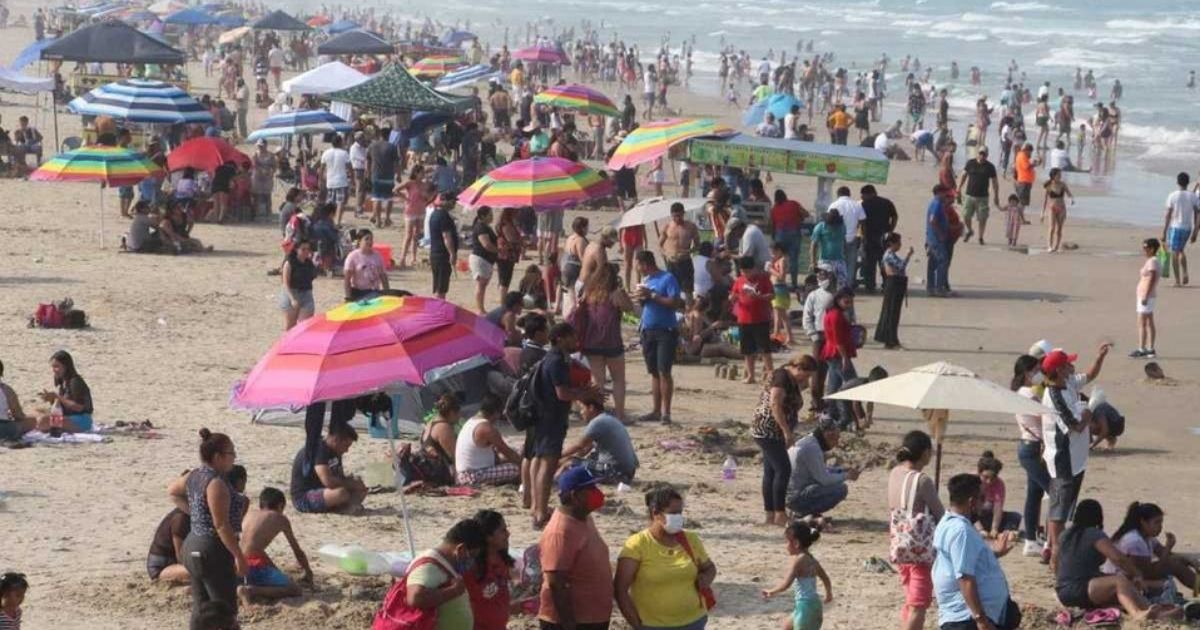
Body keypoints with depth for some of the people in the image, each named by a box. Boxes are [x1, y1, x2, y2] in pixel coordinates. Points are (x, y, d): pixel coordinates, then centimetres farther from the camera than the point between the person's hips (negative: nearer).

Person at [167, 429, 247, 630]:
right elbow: (221, 525, -24)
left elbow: (172, 491, 28)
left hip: (193, 547, 9)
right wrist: (239, 556, -19)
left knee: (200, 607, 15)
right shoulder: (216, 483, -21)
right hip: (214, 551, -9)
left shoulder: (194, 476, 7)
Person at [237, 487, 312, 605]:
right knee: (294, 589, -3)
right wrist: (308, 573, 36)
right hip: (254, 564, -7)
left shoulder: (250, 516, 26)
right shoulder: (280, 519, 12)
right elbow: (297, 551, 19)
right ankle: (252, 591, -20)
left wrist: (275, 570, 50)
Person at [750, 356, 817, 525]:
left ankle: (770, 516, 11)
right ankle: (780, 514, -10)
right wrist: (787, 431, -25)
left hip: (770, 433, 10)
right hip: (768, 431, -10)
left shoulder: (792, 381, 15)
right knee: (783, 470, -11)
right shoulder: (782, 377, -15)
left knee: (771, 472, 9)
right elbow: (774, 404, -25)